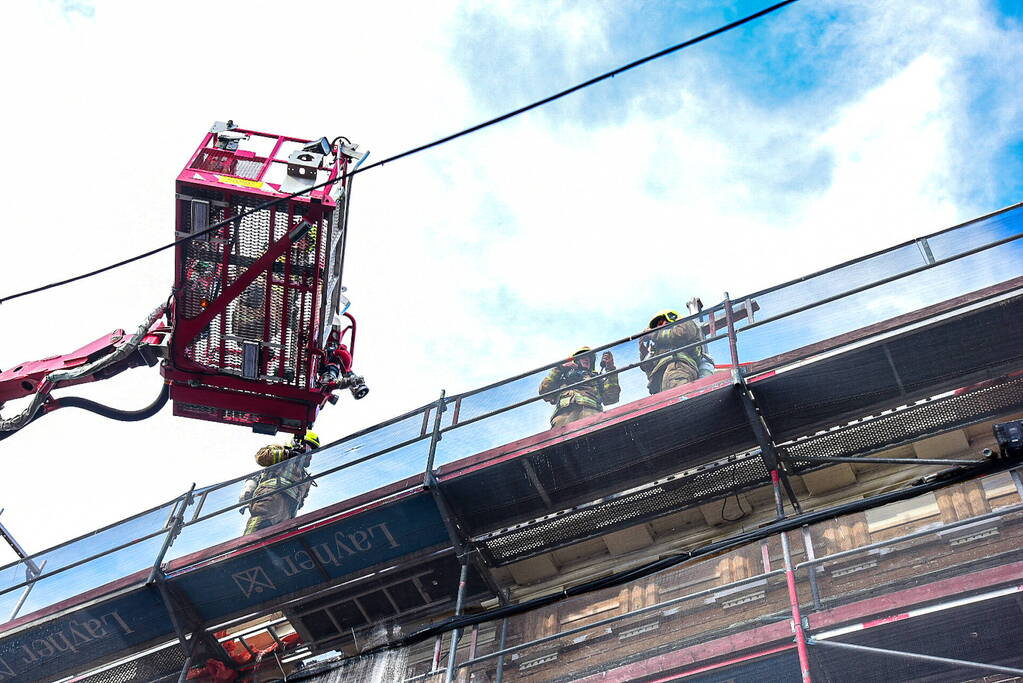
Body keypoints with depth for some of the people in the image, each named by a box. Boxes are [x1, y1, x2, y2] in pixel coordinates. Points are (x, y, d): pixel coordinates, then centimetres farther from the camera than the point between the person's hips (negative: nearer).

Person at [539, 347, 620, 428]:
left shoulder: (596, 377, 39)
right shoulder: (563, 377, 39)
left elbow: (611, 398, 21)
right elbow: (544, 391, 23)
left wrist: (610, 368, 19)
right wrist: (559, 369, 22)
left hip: (591, 410, 0)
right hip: (564, 412, 0)